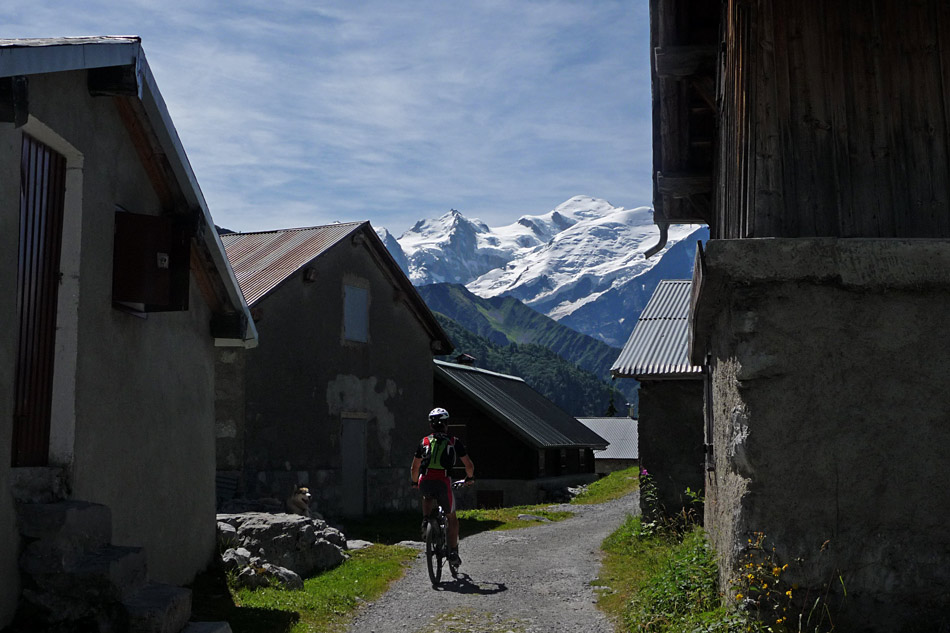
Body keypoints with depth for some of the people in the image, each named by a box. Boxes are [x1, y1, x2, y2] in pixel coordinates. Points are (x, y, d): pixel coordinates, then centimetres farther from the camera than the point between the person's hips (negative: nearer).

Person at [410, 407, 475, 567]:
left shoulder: (424, 442, 18)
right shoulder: (454, 442, 14)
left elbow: (415, 467, 23)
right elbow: (469, 465, 16)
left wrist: (414, 482, 41)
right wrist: (470, 478, 35)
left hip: (425, 482, 2)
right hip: (443, 482, -2)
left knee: (428, 497, 39)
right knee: (452, 517, 18)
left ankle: (425, 520, 14)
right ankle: (453, 552, 11)